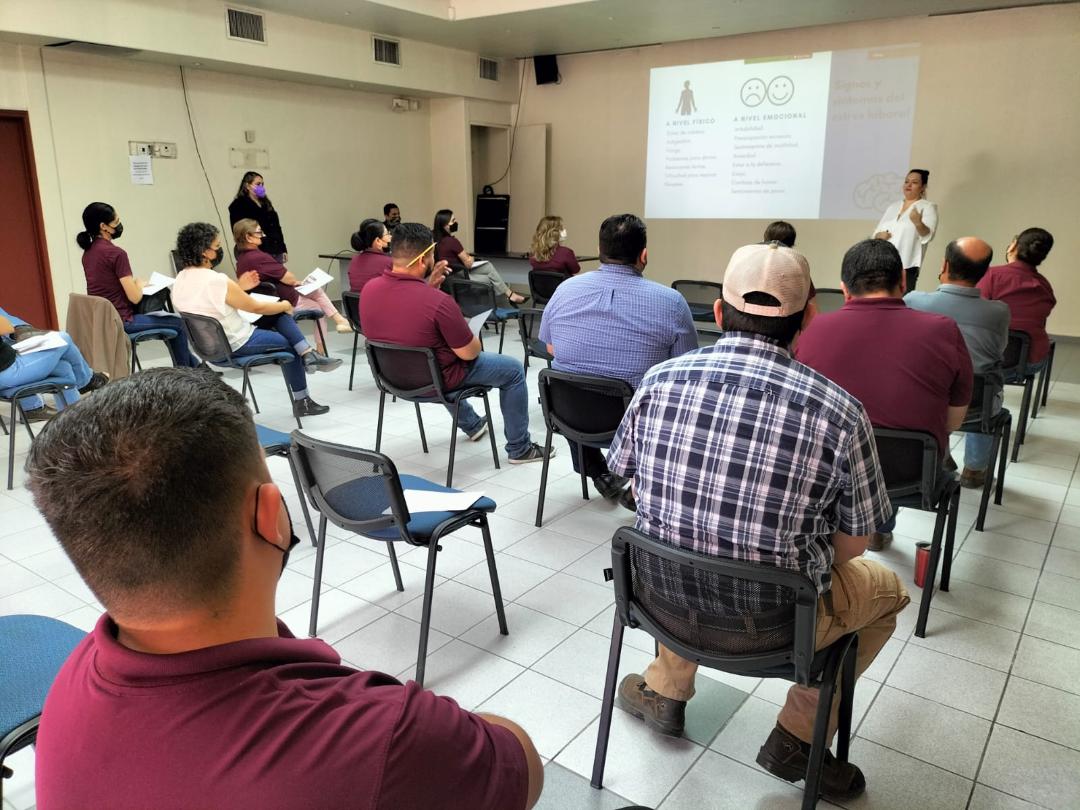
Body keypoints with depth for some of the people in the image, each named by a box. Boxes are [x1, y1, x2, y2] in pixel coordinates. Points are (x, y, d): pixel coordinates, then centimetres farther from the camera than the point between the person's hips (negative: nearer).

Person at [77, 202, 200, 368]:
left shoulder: (88, 252, 6)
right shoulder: (116, 253, -20)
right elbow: (135, 297, -20)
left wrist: (132, 282, 11)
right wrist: (140, 284, 0)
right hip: (120, 321, -9)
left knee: (166, 318, 27)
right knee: (178, 323, 8)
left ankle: (193, 365, 36)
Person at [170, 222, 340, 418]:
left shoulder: (181, 279, -1)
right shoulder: (219, 281, -26)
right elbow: (256, 307, -13)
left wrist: (238, 287, 10)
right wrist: (285, 305, 3)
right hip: (235, 345, -8)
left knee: (279, 313, 14)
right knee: (290, 344, 13)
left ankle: (308, 355, 3)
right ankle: (301, 402, 18)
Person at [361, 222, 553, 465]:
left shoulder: (370, 289, -11)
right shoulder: (439, 301, -31)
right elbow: (470, 353, -20)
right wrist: (466, 329, 2)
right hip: (434, 380, -7)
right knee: (513, 370, 10)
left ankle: (472, 425, 51)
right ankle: (519, 448, 22)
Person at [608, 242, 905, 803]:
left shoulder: (659, 379, -10)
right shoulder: (839, 412, -18)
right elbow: (850, 547, -7)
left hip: (662, 597, 3)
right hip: (770, 622, -3)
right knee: (886, 590, 26)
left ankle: (666, 690, 39)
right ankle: (797, 737, 25)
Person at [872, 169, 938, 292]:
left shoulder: (927, 207, 2)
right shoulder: (893, 207, 18)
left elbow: (927, 236, -12)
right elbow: (876, 233, 19)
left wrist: (918, 223, -33)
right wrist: (879, 235, -6)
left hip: (907, 266, -5)